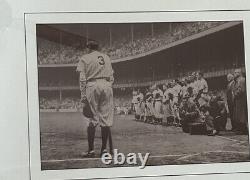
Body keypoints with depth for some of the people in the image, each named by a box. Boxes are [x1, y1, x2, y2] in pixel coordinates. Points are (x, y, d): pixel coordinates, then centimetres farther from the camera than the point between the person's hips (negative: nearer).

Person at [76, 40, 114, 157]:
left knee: (92, 119, -2)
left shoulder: (85, 59, 8)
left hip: (92, 86, -3)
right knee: (106, 119, 4)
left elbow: (82, 79, -1)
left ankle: (91, 150, -5)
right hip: (107, 86, 3)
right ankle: (104, 149, 4)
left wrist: (83, 96, -3)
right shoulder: (106, 58, 21)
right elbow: (111, 77, 15)